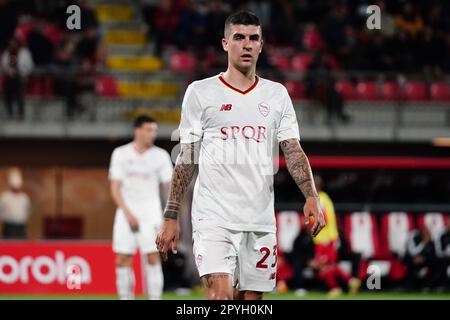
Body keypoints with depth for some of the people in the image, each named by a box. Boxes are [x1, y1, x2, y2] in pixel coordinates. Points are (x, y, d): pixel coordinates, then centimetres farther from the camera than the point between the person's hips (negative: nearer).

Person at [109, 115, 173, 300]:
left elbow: (168, 186, 1)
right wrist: (127, 213, -11)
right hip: (126, 212, 1)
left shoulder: (161, 156, 1)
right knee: (122, 260, -1)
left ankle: (155, 300, -8)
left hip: (150, 211, -1)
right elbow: (115, 188, 1)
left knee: (153, 257, -10)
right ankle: (125, 299, 9)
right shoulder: (120, 154, 2)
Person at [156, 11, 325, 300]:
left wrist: (311, 196, -13)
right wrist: (171, 217, 0)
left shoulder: (277, 94, 11)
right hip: (214, 218, -3)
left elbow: (293, 150, 5)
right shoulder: (200, 92, 4)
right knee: (220, 296, -20)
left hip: (261, 220, 3)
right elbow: (187, 158, 5)